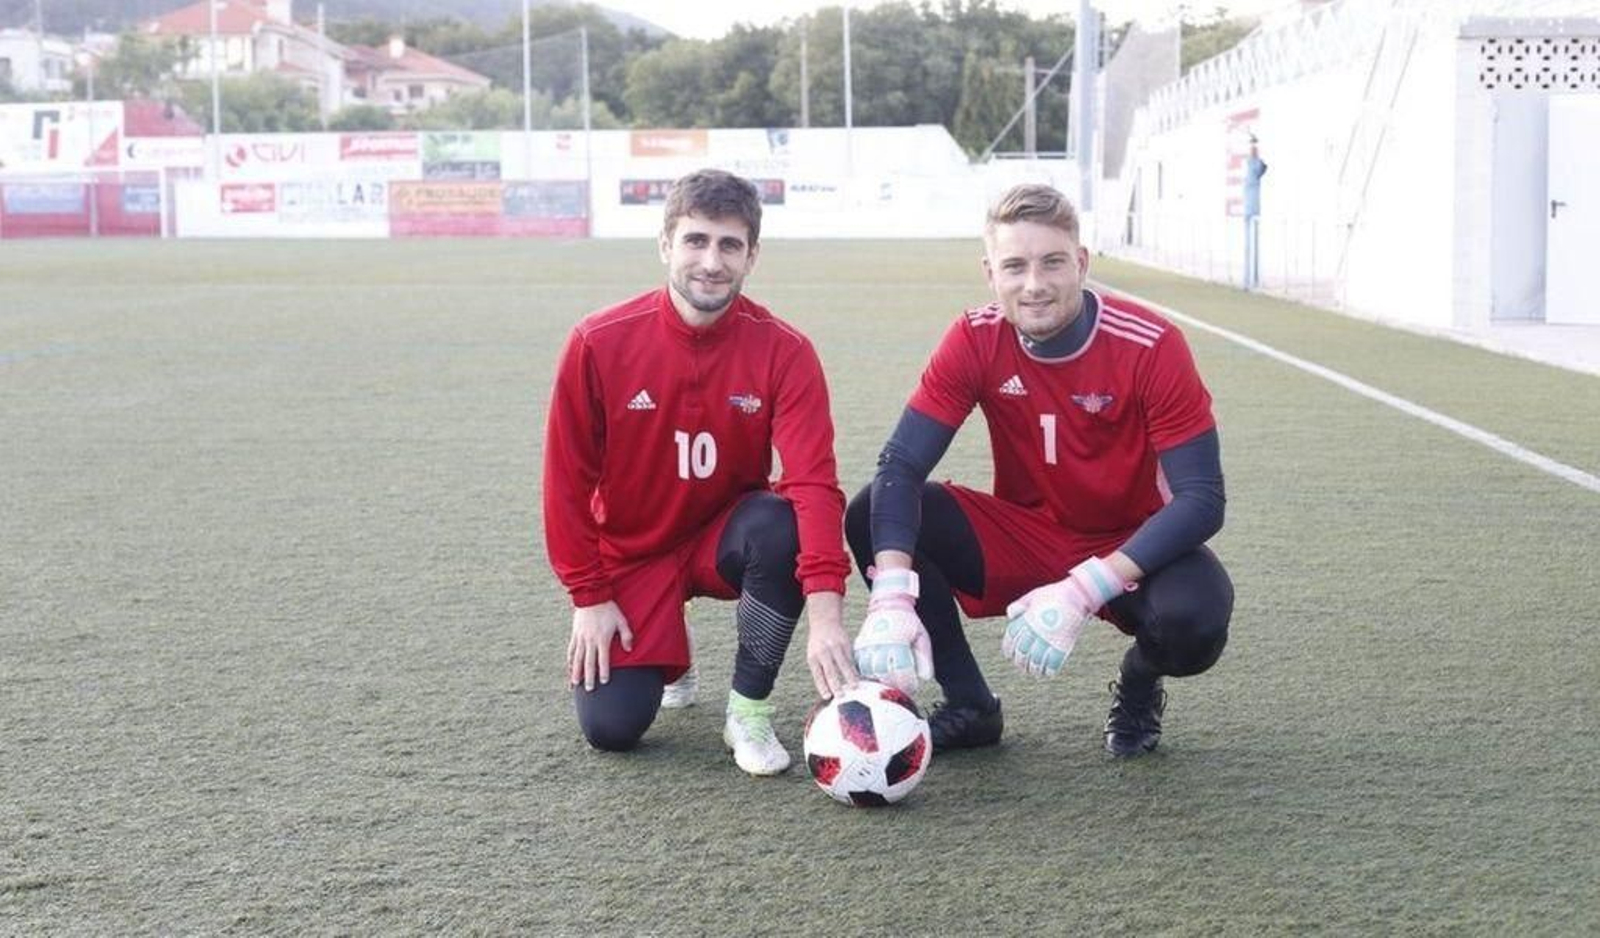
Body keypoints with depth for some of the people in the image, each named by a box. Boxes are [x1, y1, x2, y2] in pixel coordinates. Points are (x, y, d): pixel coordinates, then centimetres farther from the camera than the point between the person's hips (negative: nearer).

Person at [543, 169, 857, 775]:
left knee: (782, 526, -35)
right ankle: (660, 656, 24)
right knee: (611, 726, -15)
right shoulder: (599, 343, -16)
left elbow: (814, 482, -27)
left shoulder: (783, 352, -17)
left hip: (726, 537, 0)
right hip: (630, 554, 0)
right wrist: (588, 597, -7)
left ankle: (749, 711, -12)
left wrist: (825, 616, -39)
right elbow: (568, 480, -7)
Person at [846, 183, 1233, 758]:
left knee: (1193, 621, -36)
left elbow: (1200, 500, -23)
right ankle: (970, 707, -1)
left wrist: (1083, 590, -35)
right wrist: (891, 598, -37)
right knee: (872, 516, -20)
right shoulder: (975, 341, -13)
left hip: (1130, 547, -2)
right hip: (1022, 535, 3)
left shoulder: (1150, 346, -21)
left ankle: (1139, 688, 5)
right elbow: (901, 467, -19)